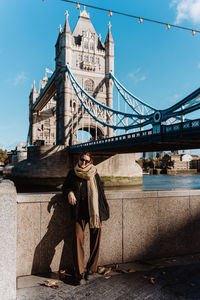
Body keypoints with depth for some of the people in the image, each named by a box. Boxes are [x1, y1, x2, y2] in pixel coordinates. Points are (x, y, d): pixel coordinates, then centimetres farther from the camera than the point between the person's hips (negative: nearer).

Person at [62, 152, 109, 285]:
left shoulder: (94, 174, 9)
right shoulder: (72, 173, 10)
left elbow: (101, 192, 11)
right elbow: (65, 187, 20)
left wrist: (104, 210, 6)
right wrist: (69, 193, -4)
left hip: (94, 210, 1)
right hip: (79, 210, 0)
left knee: (95, 239, 2)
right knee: (79, 238, -11)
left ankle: (91, 269, 18)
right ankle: (80, 272, -4)